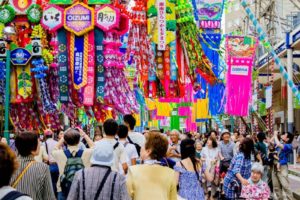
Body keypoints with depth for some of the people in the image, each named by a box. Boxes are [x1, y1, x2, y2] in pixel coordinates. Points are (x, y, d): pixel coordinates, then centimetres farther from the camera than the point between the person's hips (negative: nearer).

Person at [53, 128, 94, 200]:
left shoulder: (60, 154, -9)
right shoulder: (86, 153, -10)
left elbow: (55, 149, 16)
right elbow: (94, 147, 14)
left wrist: (64, 136, 14)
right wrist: (84, 135, 16)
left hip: (64, 191, 0)